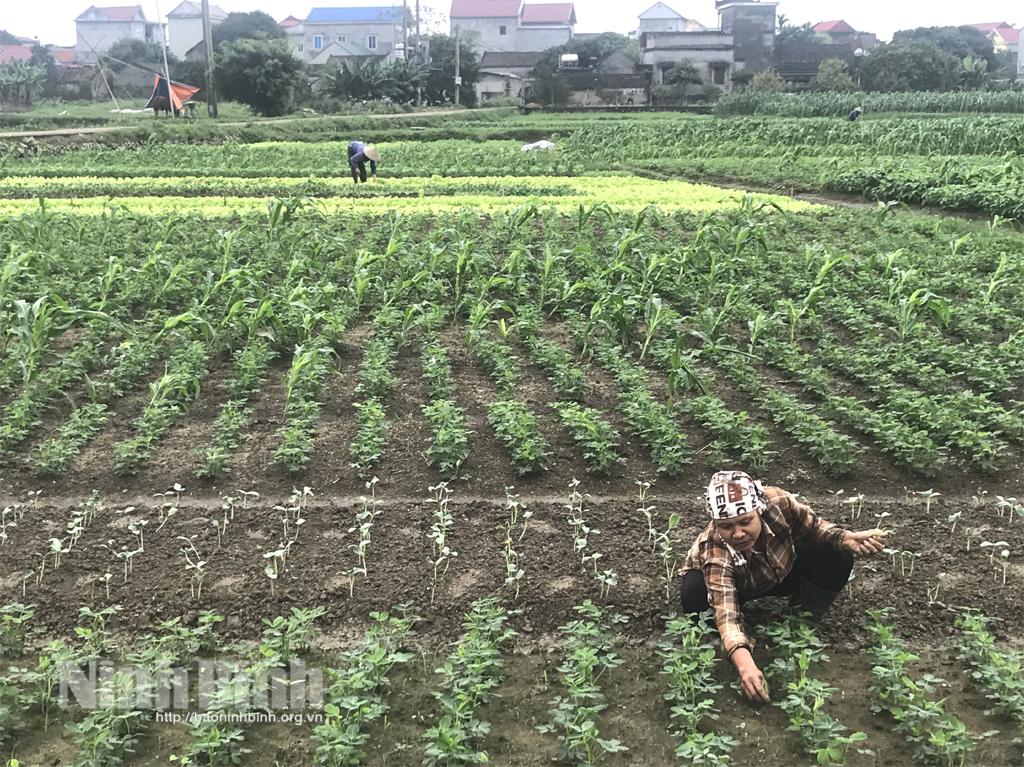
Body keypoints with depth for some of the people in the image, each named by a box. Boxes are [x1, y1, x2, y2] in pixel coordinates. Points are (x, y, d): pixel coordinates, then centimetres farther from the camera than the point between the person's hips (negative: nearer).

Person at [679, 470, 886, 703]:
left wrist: (847, 539, -34)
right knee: (694, 592, -36)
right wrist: (745, 665, -68)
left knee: (838, 555, -22)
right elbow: (726, 614, -51)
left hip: (780, 573, 3)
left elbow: (814, 527, -14)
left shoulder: (778, 502, -35)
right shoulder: (714, 552, -42)